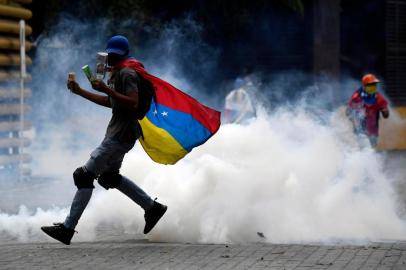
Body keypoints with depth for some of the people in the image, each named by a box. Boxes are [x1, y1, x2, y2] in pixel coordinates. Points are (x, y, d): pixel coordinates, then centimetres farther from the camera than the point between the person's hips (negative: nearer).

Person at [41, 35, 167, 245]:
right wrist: (80, 91, 22)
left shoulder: (127, 74, -16)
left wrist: (106, 89, -30)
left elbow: (133, 103, -27)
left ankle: (67, 228, -11)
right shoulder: (116, 74, 16)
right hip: (116, 133, 11)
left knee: (84, 176, -12)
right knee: (108, 177, 23)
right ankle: (152, 208, 28)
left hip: (122, 135, -11)